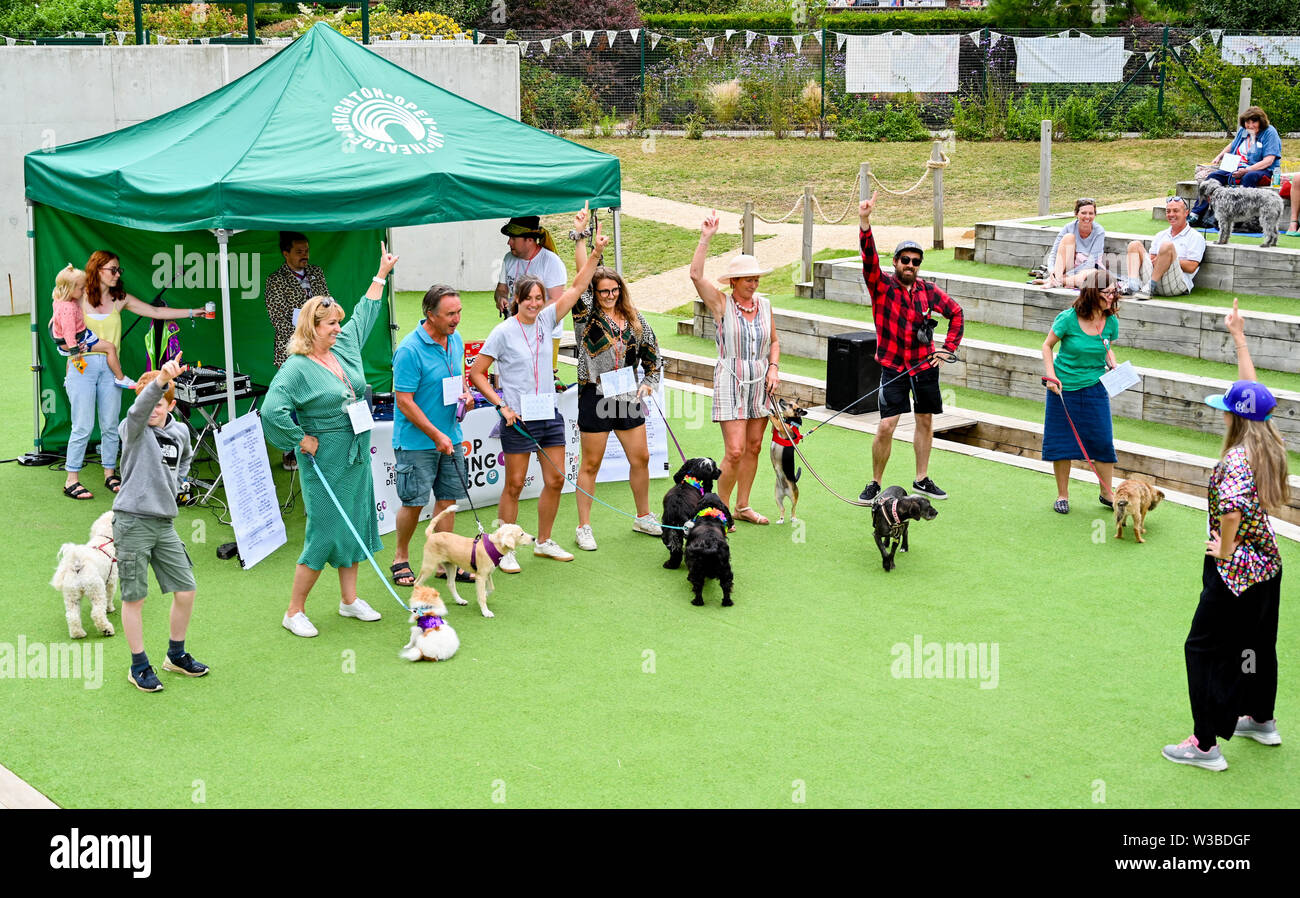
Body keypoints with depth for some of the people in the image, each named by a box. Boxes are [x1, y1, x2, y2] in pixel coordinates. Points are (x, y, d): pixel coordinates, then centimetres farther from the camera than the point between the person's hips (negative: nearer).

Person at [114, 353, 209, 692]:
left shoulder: (180, 431, 8)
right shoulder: (133, 429, -9)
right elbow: (139, 409, -34)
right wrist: (161, 379, -51)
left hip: (164, 523, 5)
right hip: (132, 521, -5)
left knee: (186, 591, 7)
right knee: (134, 597, 3)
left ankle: (176, 654, 27)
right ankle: (139, 666, 16)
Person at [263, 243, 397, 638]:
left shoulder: (345, 347, 7)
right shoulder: (297, 368, -15)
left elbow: (364, 315, 24)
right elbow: (272, 410, -25)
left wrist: (381, 274, 29)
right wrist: (302, 439, -16)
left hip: (357, 457, 8)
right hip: (325, 463, -8)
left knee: (355, 526, 13)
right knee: (324, 534, -6)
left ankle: (349, 599, 25)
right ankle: (294, 612, 5)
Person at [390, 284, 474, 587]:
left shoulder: (456, 340, 5)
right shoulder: (409, 350, -19)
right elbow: (404, 401, -18)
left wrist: (465, 393, 0)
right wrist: (436, 435, -18)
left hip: (450, 436, 7)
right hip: (416, 441, -7)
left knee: (447, 498, 10)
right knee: (414, 502, 0)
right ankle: (400, 559, 19)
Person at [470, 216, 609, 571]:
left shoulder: (546, 320, 6)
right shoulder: (504, 332, -8)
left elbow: (577, 288, 5)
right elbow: (477, 373, -6)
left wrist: (596, 253, -4)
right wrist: (501, 406, -13)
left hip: (549, 413, 5)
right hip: (518, 417, -5)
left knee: (555, 479, 8)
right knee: (514, 484, -1)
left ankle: (544, 541, 24)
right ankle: (505, 550, 9)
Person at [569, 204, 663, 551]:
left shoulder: (634, 320, 8)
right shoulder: (588, 315, -4)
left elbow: (652, 354, 17)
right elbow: (582, 276, -15)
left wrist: (647, 386, 4)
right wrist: (579, 235, -18)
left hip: (628, 397, 5)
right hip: (594, 397, -5)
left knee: (641, 459, 11)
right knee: (591, 463, 2)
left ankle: (643, 517, 28)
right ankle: (584, 527, 9)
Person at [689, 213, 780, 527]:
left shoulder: (764, 304, 8)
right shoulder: (721, 303, -6)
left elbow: (774, 340, 19)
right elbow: (695, 274, -20)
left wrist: (774, 367, 3)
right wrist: (705, 238, -22)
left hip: (760, 383, 5)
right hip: (731, 382, -5)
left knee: (753, 447, 10)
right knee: (735, 451, -10)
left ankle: (743, 506, 22)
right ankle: (721, 509, 5)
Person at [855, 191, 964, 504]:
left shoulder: (928, 291, 2)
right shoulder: (881, 286, -8)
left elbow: (956, 313, 12)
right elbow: (869, 258, -24)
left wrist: (948, 348, 4)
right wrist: (864, 222, -37)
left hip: (925, 366, 4)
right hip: (894, 367, -4)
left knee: (926, 422, 12)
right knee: (886, 426, -9)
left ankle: (922, 480, 27)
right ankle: (875, 484, 6)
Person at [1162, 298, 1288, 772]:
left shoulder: (1237, 458, -23)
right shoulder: (1270, 445, 1)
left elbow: (1233, 507, -38)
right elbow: (1253, 392, 13)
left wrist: (1225, 547, -21)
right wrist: (1239, 337, 18)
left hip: (1234, 569, -9)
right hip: (1268, 564, 9)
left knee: (1205, 648, -2)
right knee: (1258, 641, 23)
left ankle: (1206, 745, 0)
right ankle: (1261, 719, 40)